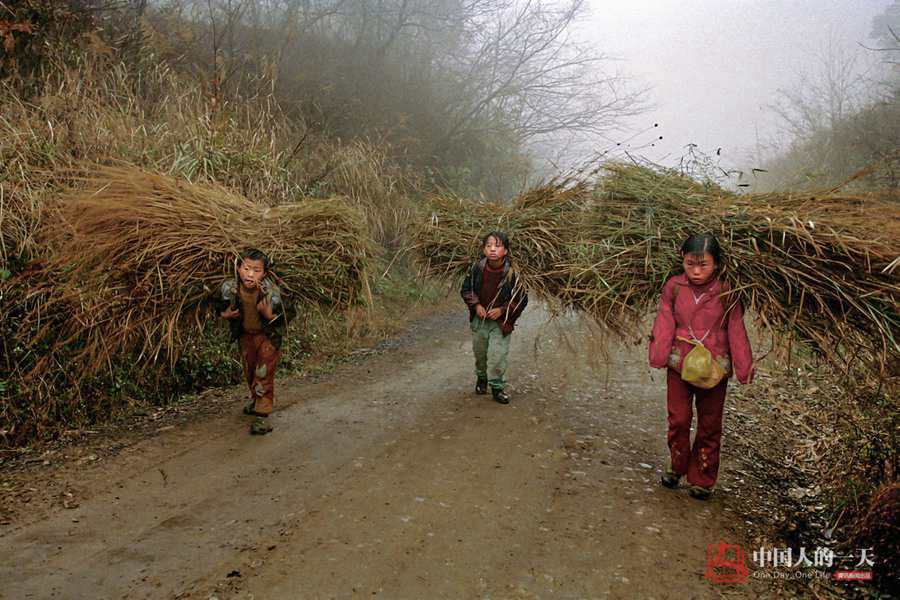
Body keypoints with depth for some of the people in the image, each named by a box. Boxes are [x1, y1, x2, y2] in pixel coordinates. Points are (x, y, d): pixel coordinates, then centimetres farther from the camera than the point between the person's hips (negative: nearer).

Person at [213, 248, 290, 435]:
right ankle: (256, 399, 49)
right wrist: (225, 314, -21)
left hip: (268, 335, -4)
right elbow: (218, 305, -1)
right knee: (249, 370, 22)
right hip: (245, 334, 4)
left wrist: (270, 316, -38)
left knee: (264, 373, -8)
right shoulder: (229, 288, -23)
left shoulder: (272, 293, -31)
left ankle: (262, 415, 1)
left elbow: (285, 318, -19)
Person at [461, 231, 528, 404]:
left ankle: (497, 386, 15)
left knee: (497, 356, -6)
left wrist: (502, 310, -15)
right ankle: (481, 377, 46)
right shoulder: (477, 268, -10)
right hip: (479, 319, 3)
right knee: (479, 352, 20)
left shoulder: (512, 273, -18)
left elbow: (521, 299, -9)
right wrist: (476, 305, -8)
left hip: (501, 321, -3)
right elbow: (466, 289, 5)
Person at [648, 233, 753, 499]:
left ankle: (702, 480, 25)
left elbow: (736, 332, -5)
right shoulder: (673, 287, -5)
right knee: (678, 420, 10)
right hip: (679, 365, 1)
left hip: (714, 368, -1)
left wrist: (744, 368, -4)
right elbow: (664, 324, -3)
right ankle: (676, 467, 33)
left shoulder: (726, 293, -9)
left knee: (709, 426, 11)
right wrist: (658, 355, -11)